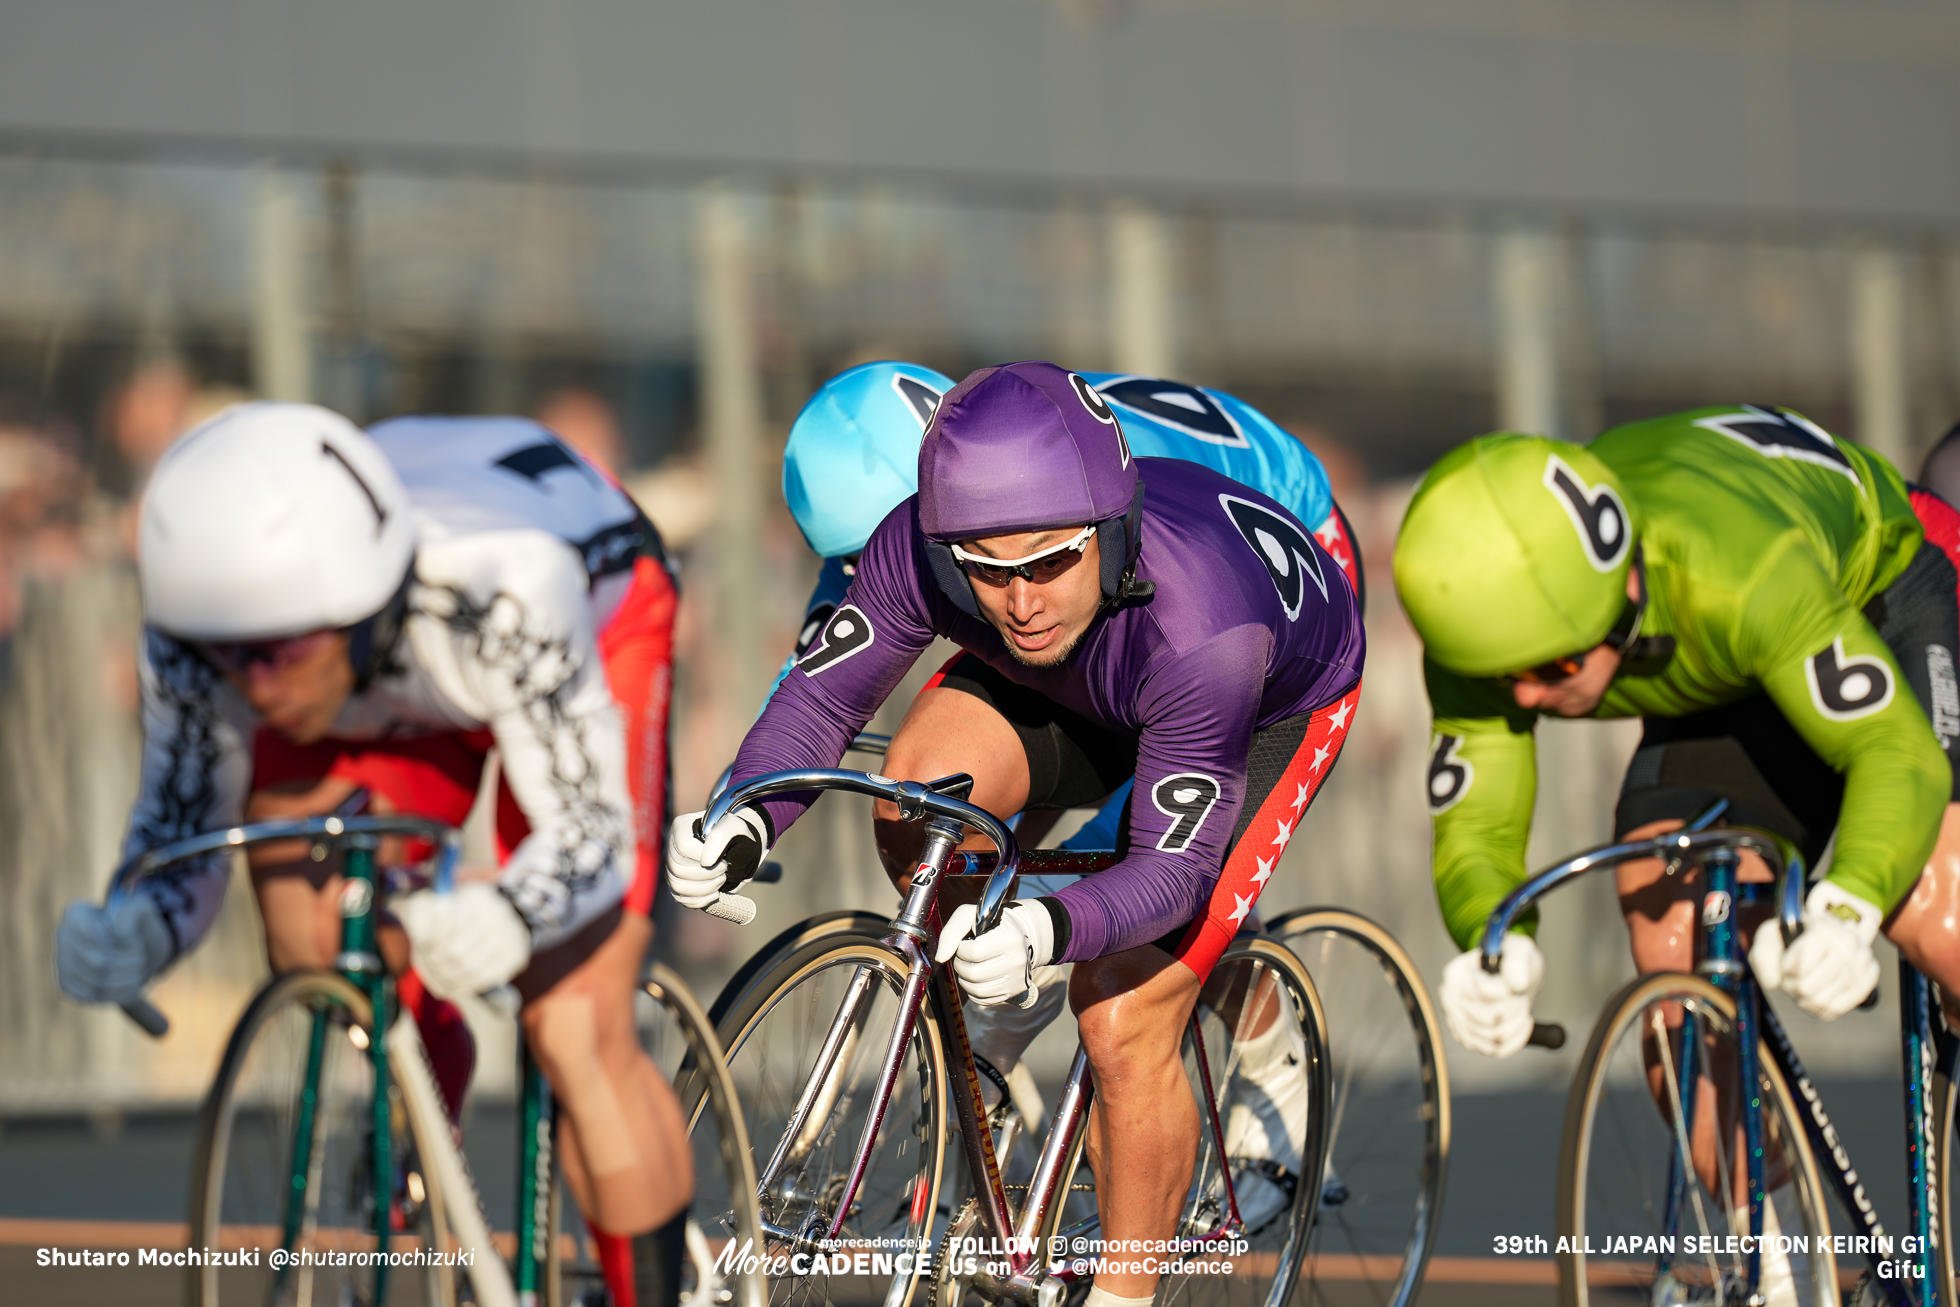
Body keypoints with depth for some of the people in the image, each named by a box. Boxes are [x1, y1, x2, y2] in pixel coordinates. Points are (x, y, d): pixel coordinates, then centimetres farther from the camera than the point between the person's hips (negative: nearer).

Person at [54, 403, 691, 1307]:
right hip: (385, 701, 4)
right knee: (312, 954, -17)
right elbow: (179, 830, -20)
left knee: (579, 1038, -16)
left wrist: (489, 925, -60)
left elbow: (587, 834, -39)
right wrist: (129, 937, -42)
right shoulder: (189, 635, -32)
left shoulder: (500, 590, -44)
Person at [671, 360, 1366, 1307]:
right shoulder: (918, 548, -33)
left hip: (1275, 703, -4)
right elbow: (821, 696, -19)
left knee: (1121, 1025, -15)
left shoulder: (1199, 621, -44)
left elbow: (1172, 866, -38)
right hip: (1081, 692, 4)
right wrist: (745, 823, -40)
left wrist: (1049, 931, -58)